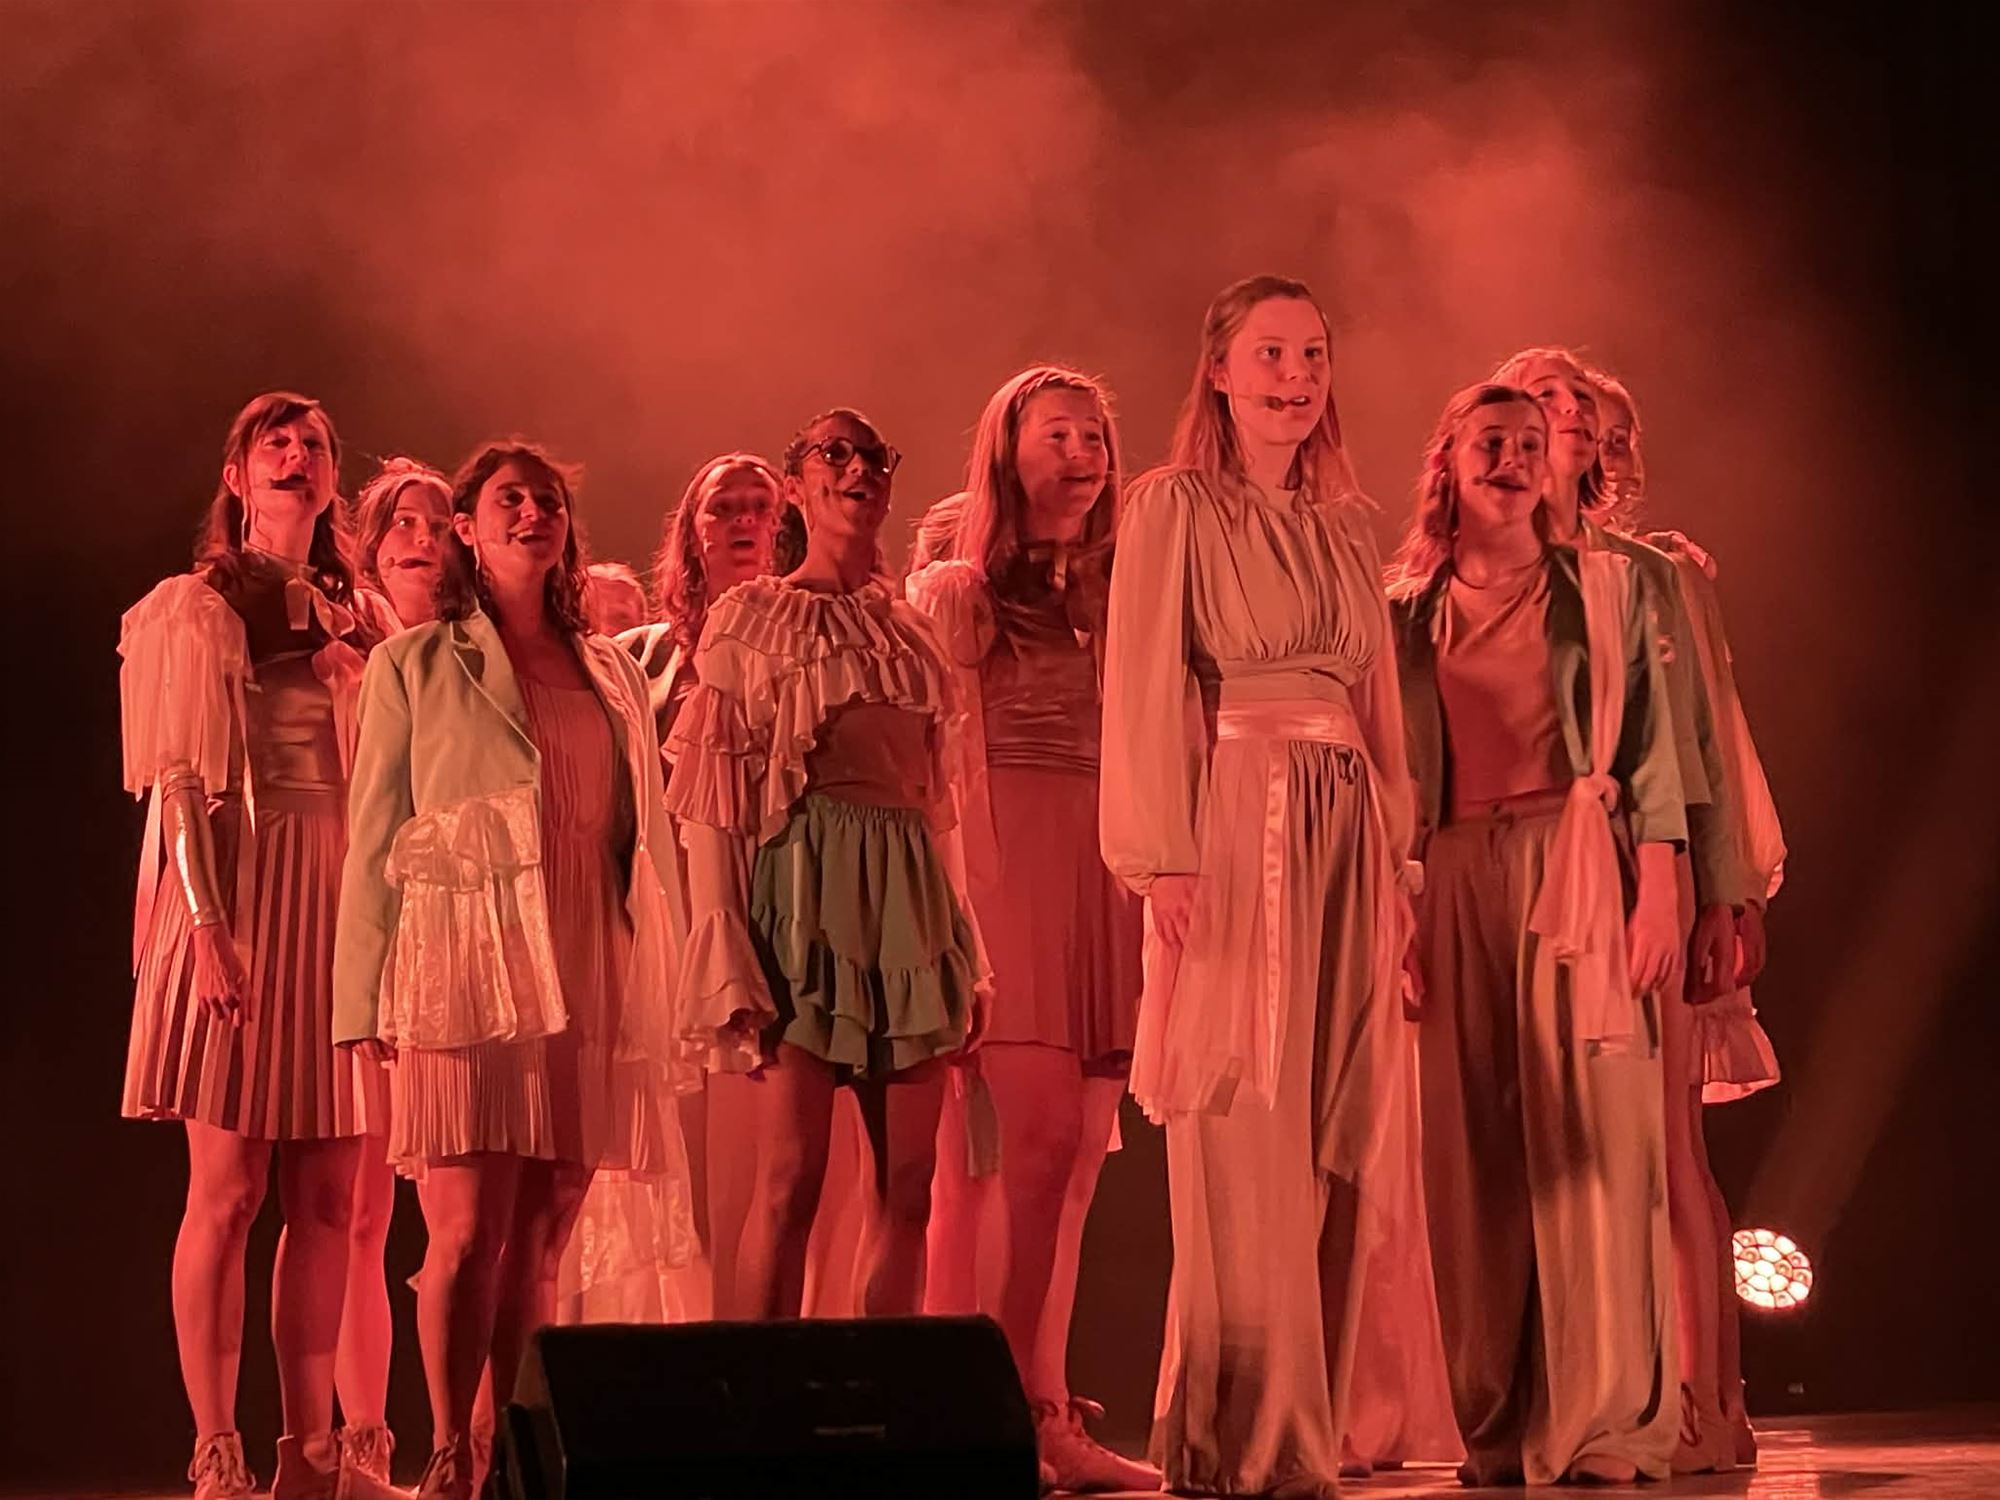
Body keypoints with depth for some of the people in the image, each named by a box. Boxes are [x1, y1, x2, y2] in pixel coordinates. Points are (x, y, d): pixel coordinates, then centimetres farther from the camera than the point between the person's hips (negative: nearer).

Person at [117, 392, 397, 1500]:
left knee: (326, 1198, 3)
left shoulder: (352, 619, 18)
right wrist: (208, 923, -16)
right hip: (241, 901, -5)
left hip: (343, 904, 5)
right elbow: (178, 781, -6)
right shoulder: (195, 610, 3)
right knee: (227, 1189, -6)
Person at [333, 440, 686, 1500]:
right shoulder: (414, 666, 8)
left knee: (538, 1246, 4)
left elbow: (643, 838, 16)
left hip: (586, 978, 3)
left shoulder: (613, 675, 17)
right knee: (466, 1231, -11)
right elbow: (373, 839, 5)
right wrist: (365, 1000, -2)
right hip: (463, 970, -3)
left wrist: (658, 981, 7)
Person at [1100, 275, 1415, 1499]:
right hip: (1233, 829, -6)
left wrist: (1396, 864, 15)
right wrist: (1168, 858, -15)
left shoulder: (1348, 525, 18)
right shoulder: (1175, 509, 0)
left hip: (1344, 835, 6)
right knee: (1244, 1139, -7)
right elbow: (1148, 694, -7)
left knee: (1333, 1139, 5)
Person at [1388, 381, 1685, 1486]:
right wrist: (1395, 913, 4)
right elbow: (1395, 775, 12)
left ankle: (1608, 1424, -4)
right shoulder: (1408, 609, 13)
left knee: (1590, 1136, -7)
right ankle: (1495, 1426, 7)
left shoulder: (1604, 585, 10)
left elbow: (1649, 747, 4)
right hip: (1456, 884, 2)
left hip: (1575, 874, -2)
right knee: (1473, 1153, 1)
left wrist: (1659, 895, -5)